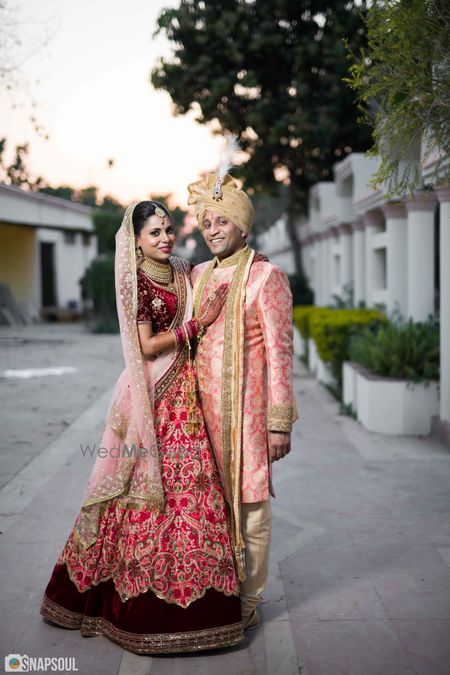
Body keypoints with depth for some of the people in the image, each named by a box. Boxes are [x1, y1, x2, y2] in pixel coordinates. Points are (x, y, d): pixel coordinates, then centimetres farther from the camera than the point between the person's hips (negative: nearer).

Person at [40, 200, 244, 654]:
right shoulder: (138, 281, -7)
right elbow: (147, 346, -13)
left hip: (184, 392, 7)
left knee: (185, 484, 8)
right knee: (156, 489, -2)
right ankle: (144, 602, 12)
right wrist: (200, 323, -14)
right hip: (155, 394, -7)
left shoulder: (184, 273, 13)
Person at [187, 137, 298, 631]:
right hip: (202, 404, 6)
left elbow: (279, 350, -9)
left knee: (249, 499, 1)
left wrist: (279, 421, -13)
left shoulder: (265, 276, -5)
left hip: (246, 405, -5)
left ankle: (248, 601, 13)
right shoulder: (198, 275, 14)